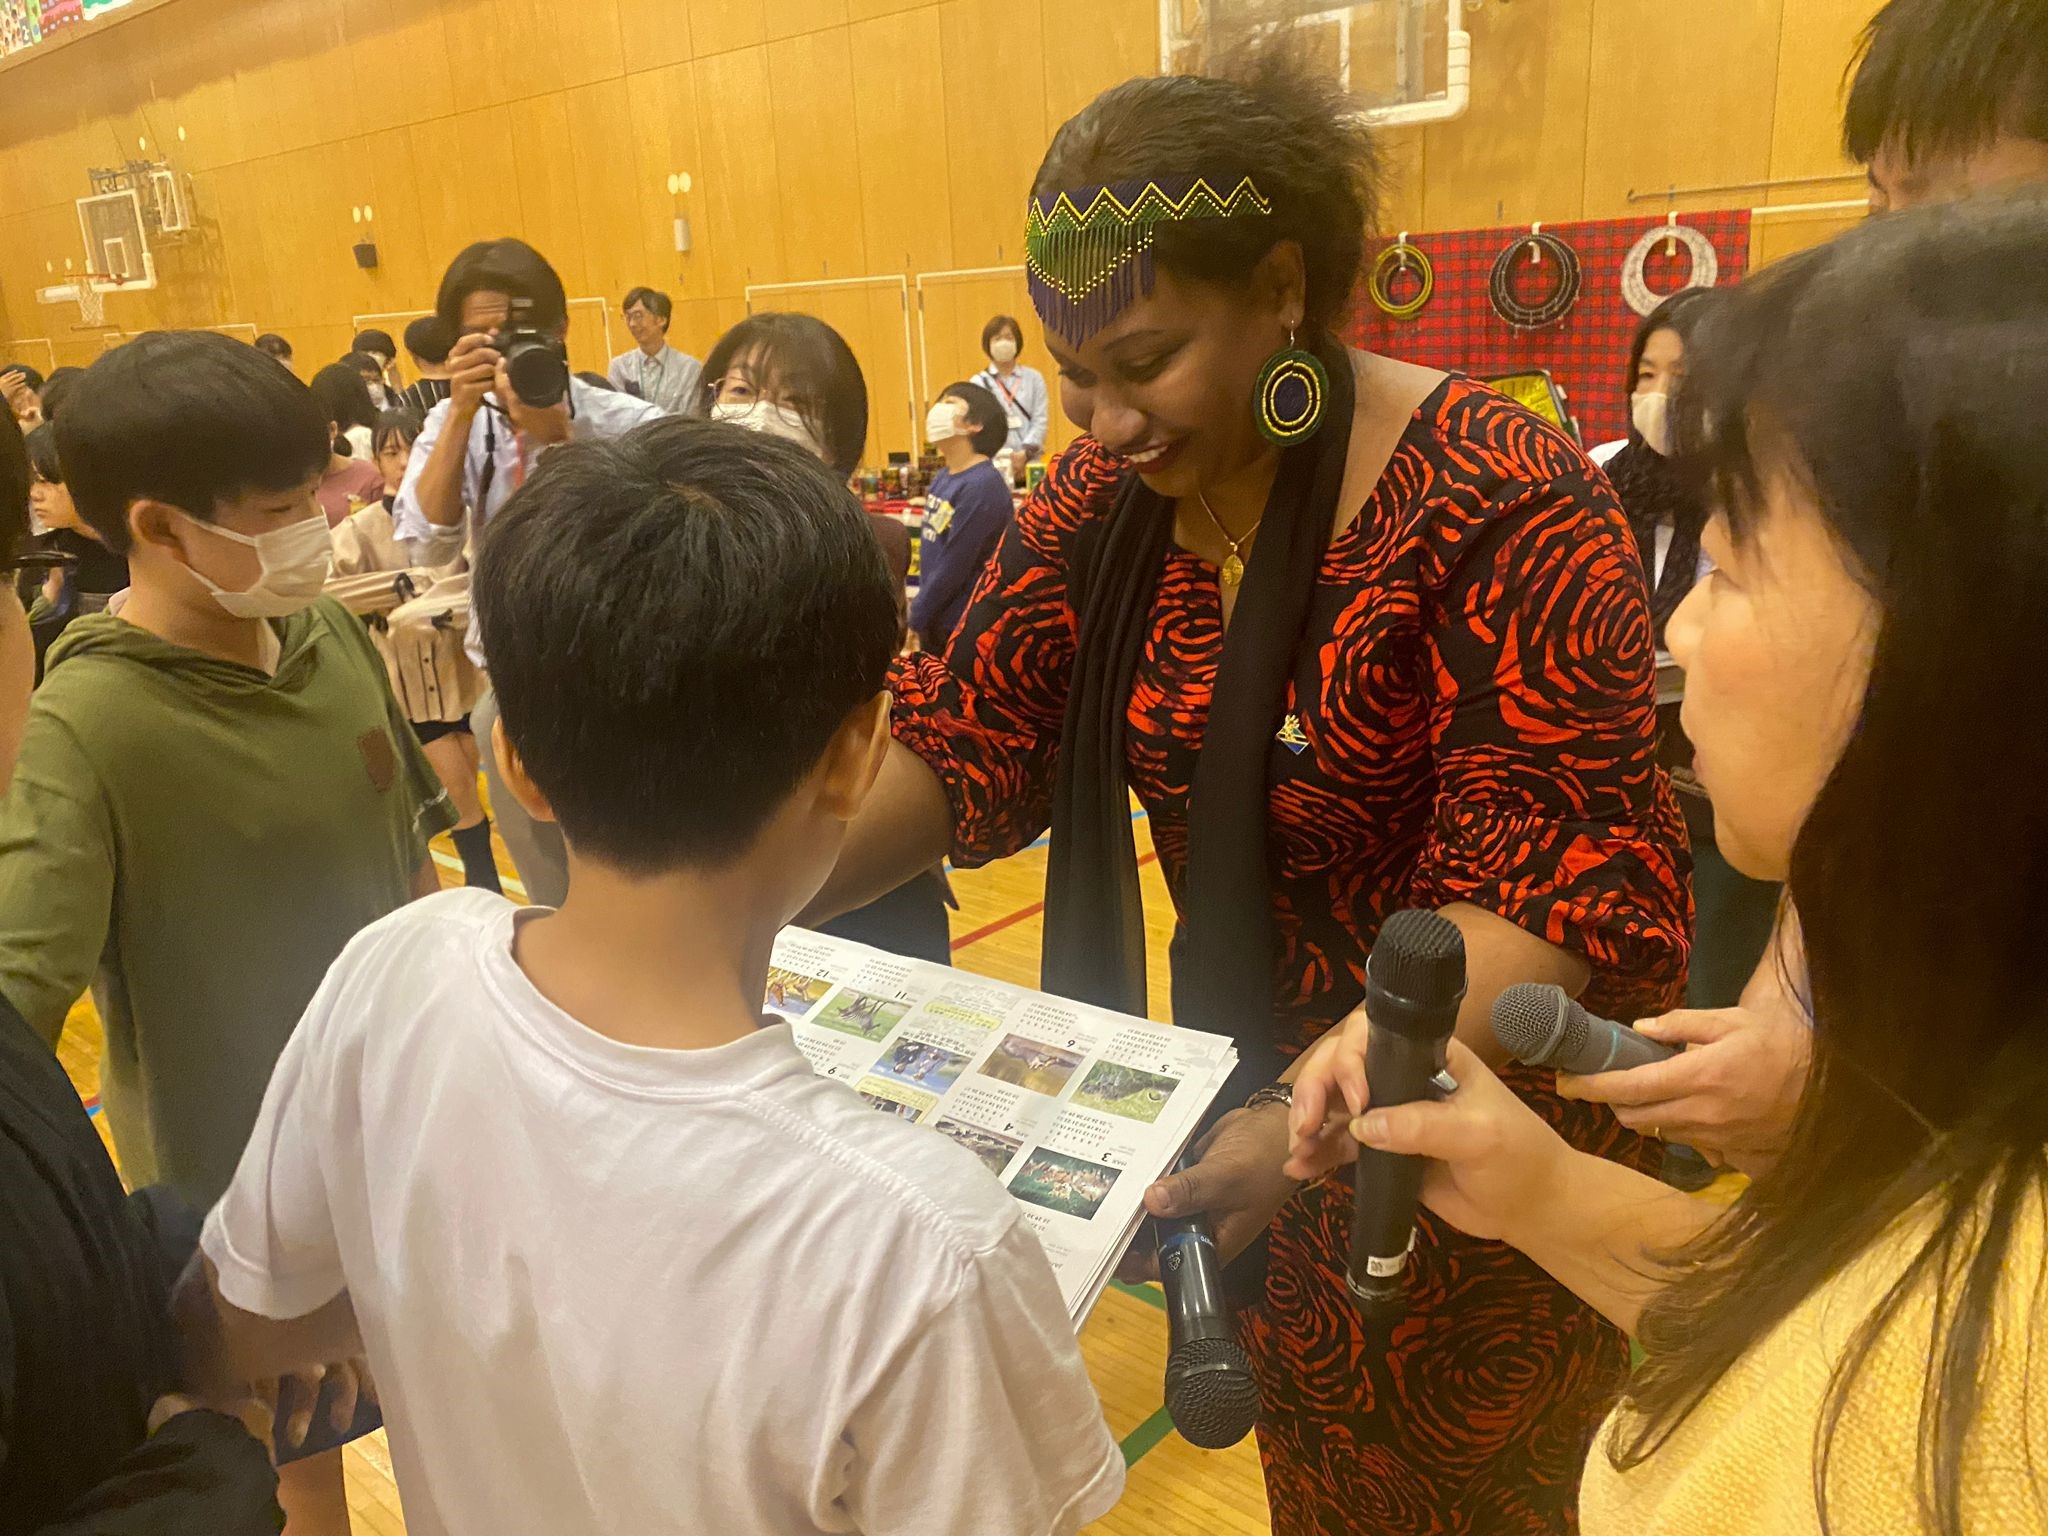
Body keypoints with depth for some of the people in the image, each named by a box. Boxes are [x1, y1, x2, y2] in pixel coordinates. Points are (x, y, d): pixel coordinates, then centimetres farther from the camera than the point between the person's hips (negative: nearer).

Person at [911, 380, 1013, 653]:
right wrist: (919, 615, 10)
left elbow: (954, 566, -20)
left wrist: (915, 620, -12)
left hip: (965, 629, -8)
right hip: (936, 623, 8)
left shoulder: (981, 485, -20)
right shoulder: (944, 478, 6)